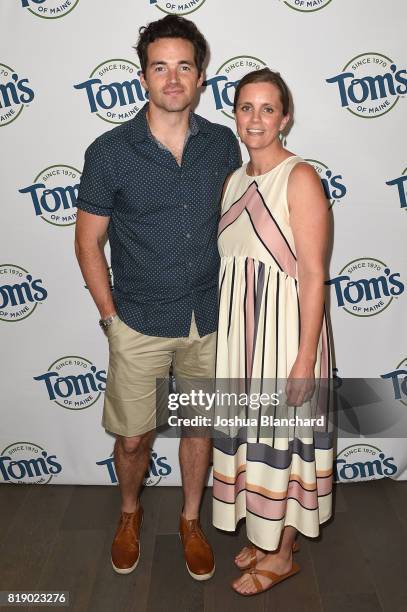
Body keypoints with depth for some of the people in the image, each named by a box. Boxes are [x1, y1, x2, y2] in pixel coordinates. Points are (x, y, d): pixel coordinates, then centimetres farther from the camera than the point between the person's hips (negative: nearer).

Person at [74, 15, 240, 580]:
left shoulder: (223, 144, -1)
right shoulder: (109, 151, -10)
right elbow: (89, 241, -3)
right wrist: (111, 318, -5)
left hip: (210, 320, 2)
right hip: (139, 324, -2)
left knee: (199, 425, 16)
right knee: (132, 437, 11)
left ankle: (191, 520, 42)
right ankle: (130, 512, 43)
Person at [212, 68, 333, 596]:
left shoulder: (300, 177, -12)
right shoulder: (235, 181, 10)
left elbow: (314, 274, -16)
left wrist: (305, 356, -18)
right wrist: (222, 333, 13)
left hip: (285, 325, -7)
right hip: (238, 325, 7)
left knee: (283, 434, 7)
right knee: (250, 430, 17)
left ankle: (282, 555, 29)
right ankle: (262, 535, 39)